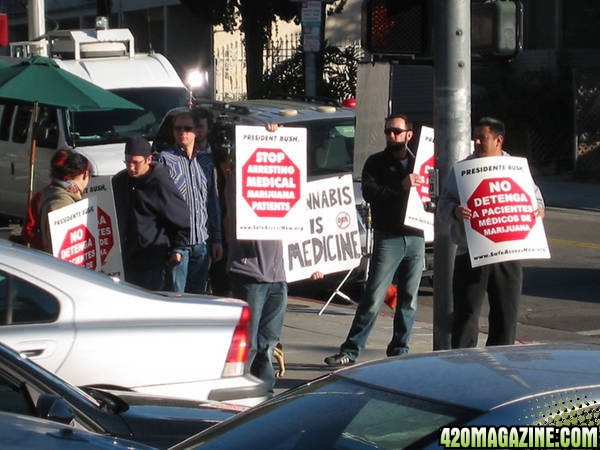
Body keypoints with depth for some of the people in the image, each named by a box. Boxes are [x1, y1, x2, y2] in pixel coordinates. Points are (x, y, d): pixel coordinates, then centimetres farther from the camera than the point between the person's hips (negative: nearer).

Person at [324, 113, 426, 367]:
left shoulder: (418, 163, 17)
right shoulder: (376, 163, 5)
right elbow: (369, 192, -12)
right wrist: (401, 186, -22)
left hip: (416, 238, 4)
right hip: (388, 238, -4)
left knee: (409, 300, 7)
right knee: (373, 298, -10)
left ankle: (399, 351, 16)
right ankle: (350, 351, -8)